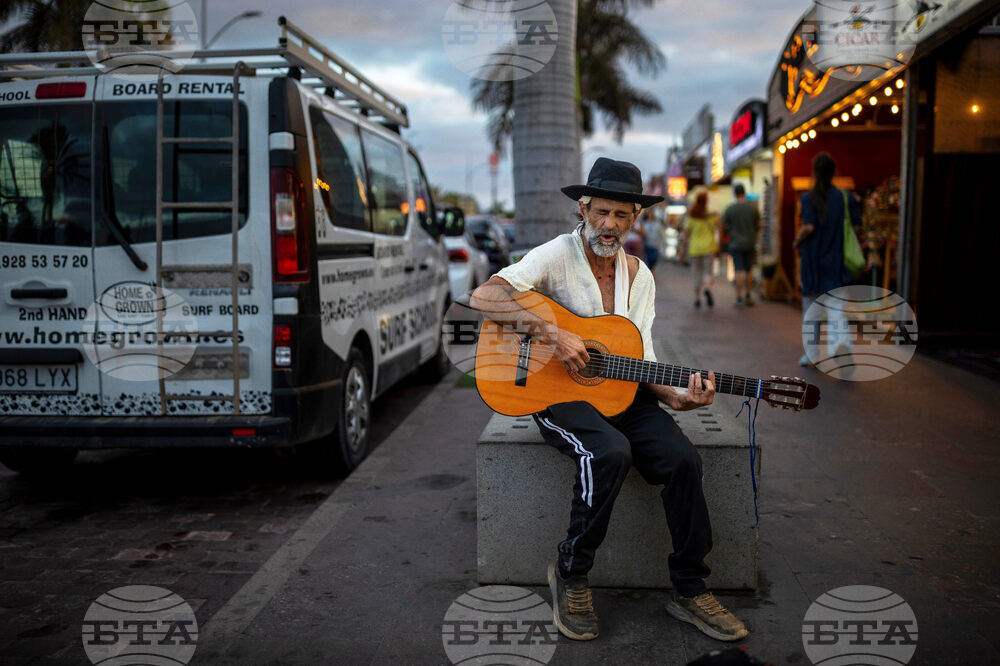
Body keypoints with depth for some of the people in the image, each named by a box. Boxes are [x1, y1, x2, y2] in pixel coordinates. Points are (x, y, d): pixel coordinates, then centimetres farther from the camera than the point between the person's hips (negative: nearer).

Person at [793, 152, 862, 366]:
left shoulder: (809, 198, -8)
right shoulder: (846, 197, 1)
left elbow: (808, 227, -19)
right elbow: (856, 227, -1)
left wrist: (797, 243, -1)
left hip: (812, 260, -2)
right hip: (836, 260, 2)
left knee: (810, 308, 13)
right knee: (836, 305, -1)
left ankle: (809, 353, 21)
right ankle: (842, 339, -30)